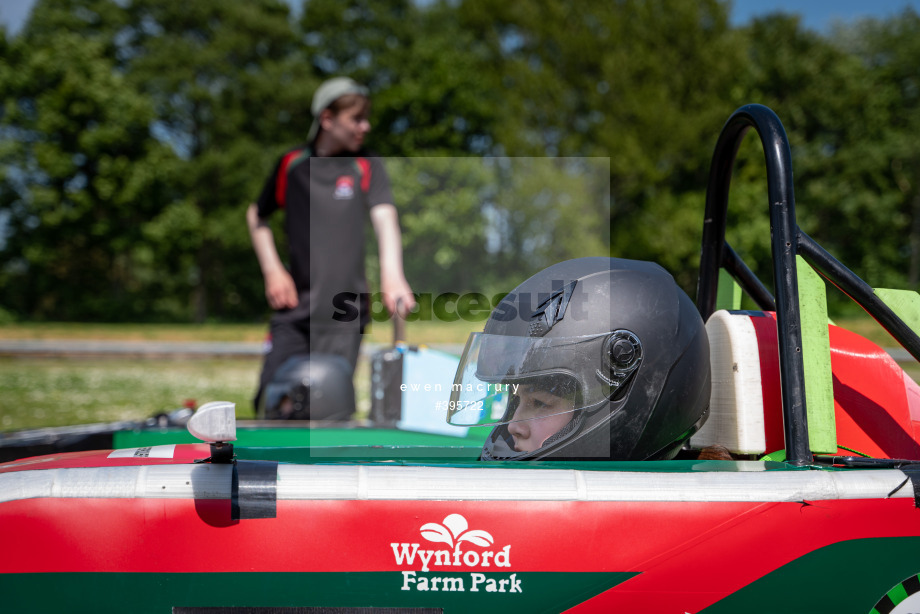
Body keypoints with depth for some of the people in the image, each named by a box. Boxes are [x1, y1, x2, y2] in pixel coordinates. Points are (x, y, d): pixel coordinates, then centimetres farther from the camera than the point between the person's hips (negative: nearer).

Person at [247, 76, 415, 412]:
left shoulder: (367, 166, 3)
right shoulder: (292, 163, 8)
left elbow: (385, 217, -13)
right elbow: (256, 215, 21)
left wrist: (391, 275, -31)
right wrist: (272, 270, 8)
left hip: (344, 312, -2)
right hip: (293, 308, 2)